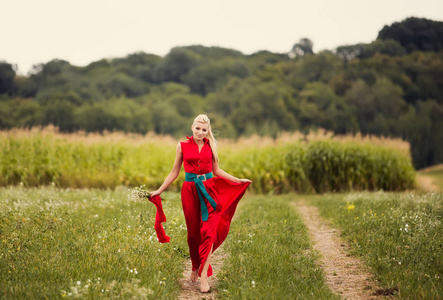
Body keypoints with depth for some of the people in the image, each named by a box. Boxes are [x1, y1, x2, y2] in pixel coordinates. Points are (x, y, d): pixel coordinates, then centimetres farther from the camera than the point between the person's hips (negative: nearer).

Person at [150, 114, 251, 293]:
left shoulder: (210, 146, 7)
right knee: (193, 232, 5)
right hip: (190, 191, 0)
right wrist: (159, 191, 7)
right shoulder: (182, 146, 3)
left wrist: (238, 180, 11)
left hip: (209, 191, 1)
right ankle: (195, 267, 28)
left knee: (208, 231, -10)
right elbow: (174, 172, 9)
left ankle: (204, 275, -12)